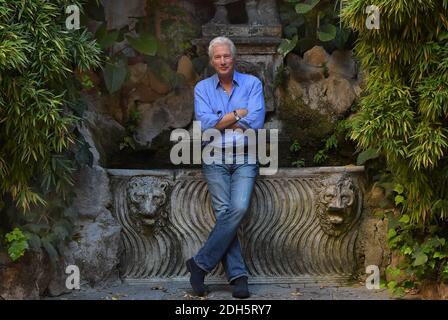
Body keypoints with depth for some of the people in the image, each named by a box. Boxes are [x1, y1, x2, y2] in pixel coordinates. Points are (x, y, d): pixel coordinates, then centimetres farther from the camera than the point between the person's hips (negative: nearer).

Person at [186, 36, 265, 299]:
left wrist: (220, 122, -4)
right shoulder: (203, 88, 8)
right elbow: (205, 124, -7)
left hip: (245, 159, 0)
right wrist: (239, 114, -6)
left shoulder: (252, 84, 5)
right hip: (215, 159, 0)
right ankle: (238, 275, -8)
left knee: (239, 209, -18)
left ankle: (201, 264, -10)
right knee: (225, 212, -12)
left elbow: (256, 122, -8)